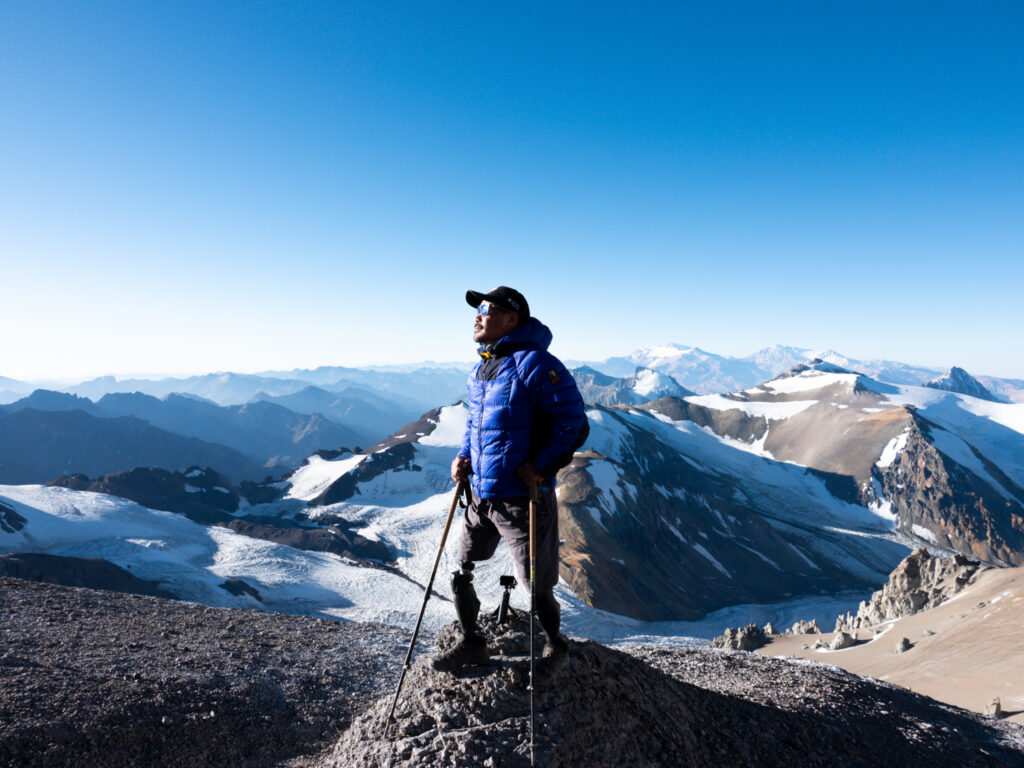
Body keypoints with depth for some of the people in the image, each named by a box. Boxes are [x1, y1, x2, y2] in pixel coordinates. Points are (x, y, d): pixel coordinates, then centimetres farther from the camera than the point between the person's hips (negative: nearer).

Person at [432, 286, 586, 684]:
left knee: (536, 587, 7)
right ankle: (471, 642, 38)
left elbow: (573, 420, -18)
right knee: (460, 575, 16)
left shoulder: (534, 363, -18)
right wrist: (463, 456, 6)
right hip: (480, 495, 8)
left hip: (522, 498, -8)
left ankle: (556, 648, 34)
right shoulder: (479, 370, 8)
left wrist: (542, 464, -20)